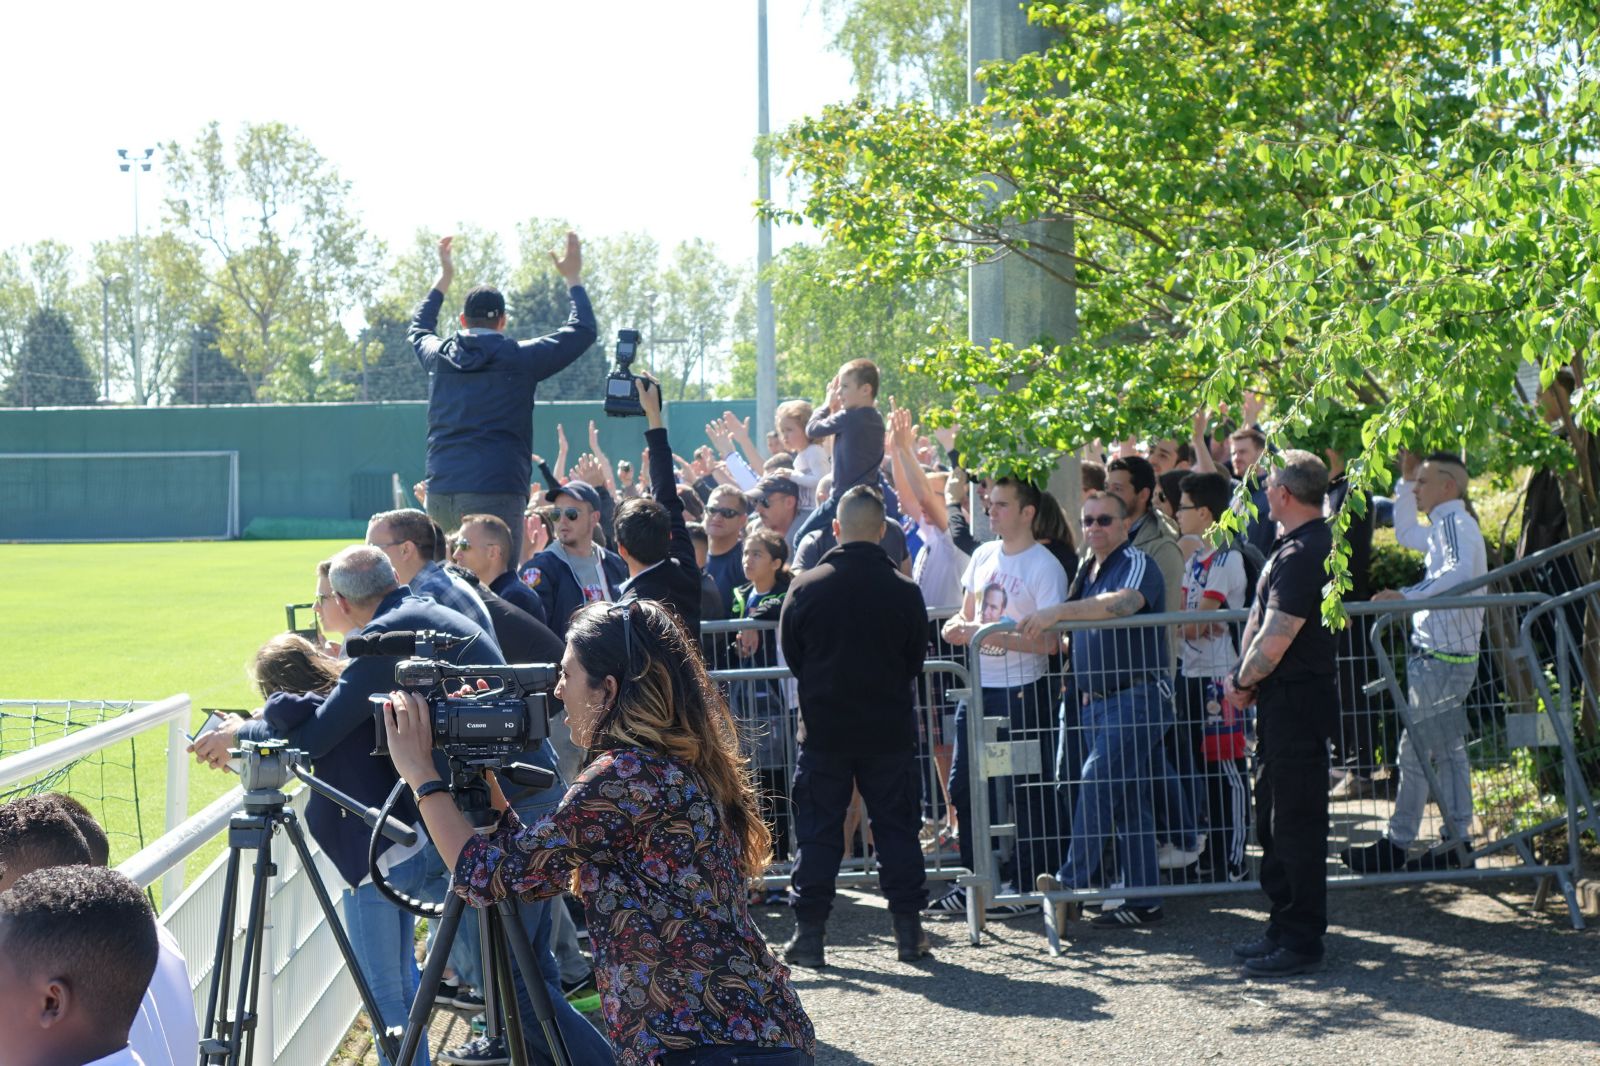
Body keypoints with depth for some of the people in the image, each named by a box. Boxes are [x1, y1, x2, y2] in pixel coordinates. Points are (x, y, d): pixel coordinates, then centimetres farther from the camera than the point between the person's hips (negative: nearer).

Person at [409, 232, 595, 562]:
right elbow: (582, 331, 11)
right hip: (495, 491, -5)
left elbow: (418, 330, 38)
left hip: (439, 492, 5)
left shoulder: (439, 357, 12)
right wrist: (573, 279, 24)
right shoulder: (519, 358, 0)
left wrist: (444, 278, 47)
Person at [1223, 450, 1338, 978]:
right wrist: (1243, 675, 8)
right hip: (1285, 701, 11)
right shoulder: (1302, 545, 13)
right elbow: (1260, 619, 17)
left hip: (1297, 702, -11)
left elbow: (1275, 641, -23)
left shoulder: (1301, 554, -20)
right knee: (1274, 818, 17)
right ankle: (1284, 928, 26)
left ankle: (1301, 943, 2)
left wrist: (1241, 683, -7)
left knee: (1295, 822, -4)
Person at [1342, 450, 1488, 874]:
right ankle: (1457, 842, 16)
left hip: (1440, 657, -11)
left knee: (1415, 750, -7)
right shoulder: (1446, 525, 17)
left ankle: (1396, 846, -3)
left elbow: (1461, 572, -34)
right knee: (1448, 752, 12)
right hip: (1447, 653, 11)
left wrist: (1407, 595, -43)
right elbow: (1406, 532, 35)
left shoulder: (1455, 522, -15)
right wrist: (1405, 476, 26)